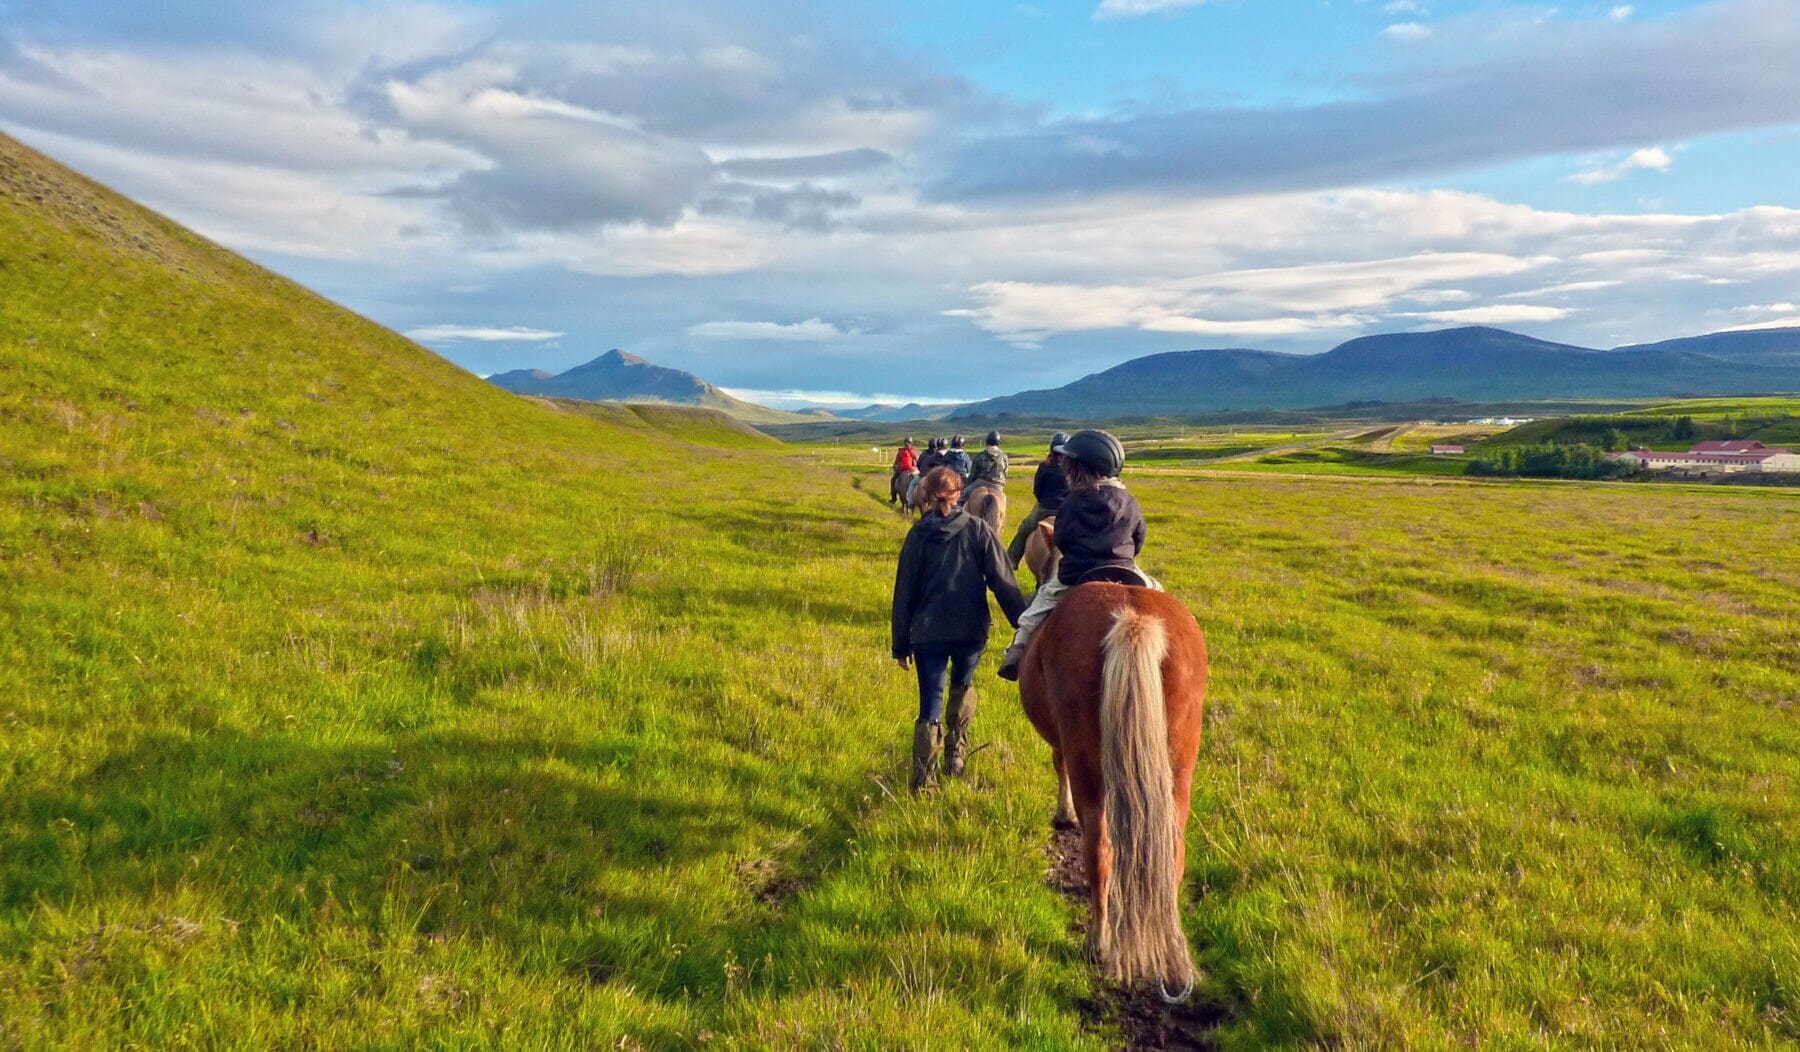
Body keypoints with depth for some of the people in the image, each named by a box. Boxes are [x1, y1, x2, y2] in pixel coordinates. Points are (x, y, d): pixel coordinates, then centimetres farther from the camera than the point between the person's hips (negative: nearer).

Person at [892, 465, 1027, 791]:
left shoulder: (918, 534, -1)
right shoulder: (978, 529, -3)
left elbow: (904, 592, 2)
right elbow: (1004, 582, -6)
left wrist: (900, 645, 9)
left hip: (927, 632, 0)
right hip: (971, 631, 1)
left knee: (930, 706, 6)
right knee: (962, 685, 28)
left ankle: (924, 780, 3)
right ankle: (956, 753, 27)